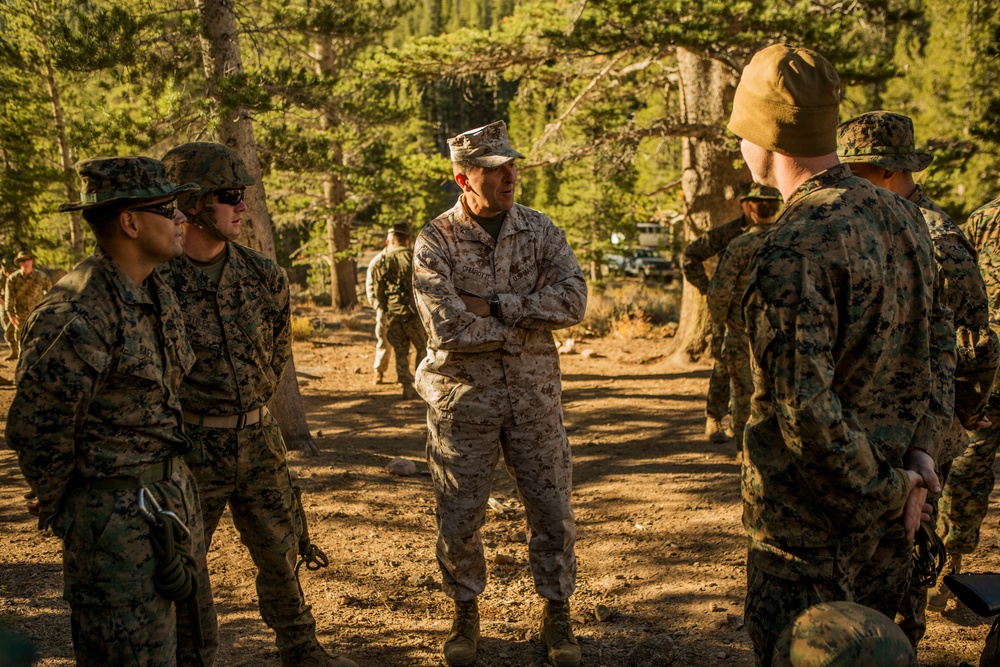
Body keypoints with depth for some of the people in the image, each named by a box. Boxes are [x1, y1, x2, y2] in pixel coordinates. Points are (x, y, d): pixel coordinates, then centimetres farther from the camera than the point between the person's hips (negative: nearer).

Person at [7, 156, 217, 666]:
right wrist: (61, 513, -3)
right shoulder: (74, 316, -23)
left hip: (174, 493, 9)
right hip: (116, 512, -9)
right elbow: (34, 432, -15)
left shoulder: (157, 295, 6)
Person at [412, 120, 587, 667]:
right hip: (464, 399, -2)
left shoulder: (539, 229, 2)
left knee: (552, 510, 8)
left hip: (534, 397, 2)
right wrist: (527, 319, -12)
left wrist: (494, 305, -18)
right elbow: (446, 329, -19)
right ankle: (465, 612, 30)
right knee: (459, 518, 8)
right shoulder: (435, 242, -8)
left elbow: (574, 299, -12)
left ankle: (557, 615, 26)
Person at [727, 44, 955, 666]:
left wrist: (887, 492, -14)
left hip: (813, 519, -8)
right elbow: (941, 335, 13)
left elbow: (805, 409, -27)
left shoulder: (794, 250, -24)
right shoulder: (902, 215, 3)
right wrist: (921, 445, 7)